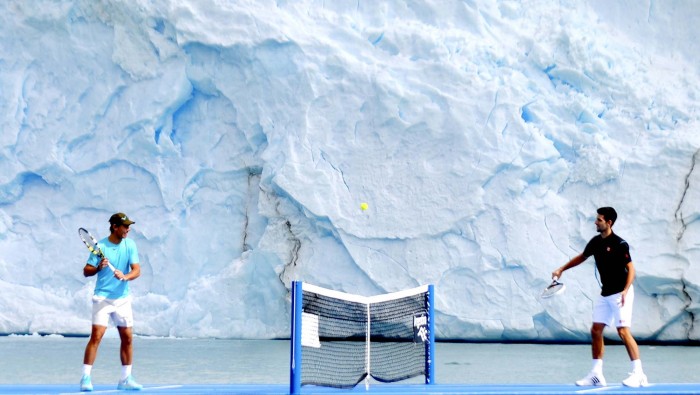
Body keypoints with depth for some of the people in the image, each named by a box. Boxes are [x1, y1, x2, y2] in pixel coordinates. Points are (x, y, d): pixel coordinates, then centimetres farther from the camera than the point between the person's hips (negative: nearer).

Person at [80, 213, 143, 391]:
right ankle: (86, 378, -7)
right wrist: (98, 267, -24)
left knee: (127, 338, 6)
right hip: (102, 298, -4)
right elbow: (86, 271, -4)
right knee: (96, 336, -12)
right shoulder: (100, 246, -7)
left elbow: (137, 270, -6)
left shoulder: (130, 245, 1)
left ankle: (125, 379, 17)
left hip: (123, 299, 4)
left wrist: (125, 276, -26)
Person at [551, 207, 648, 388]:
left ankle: (638, 374, -8)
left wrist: (625, 291, -28)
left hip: (620, 293, -8)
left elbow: (631, 269, -17)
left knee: (623, 331, -13)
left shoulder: (619, 244, -16)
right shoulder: (595, 242, 6)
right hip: (605, 294, 8)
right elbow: (581, 257, 24)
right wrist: (562, 269, 25)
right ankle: (597, 374, 11)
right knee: (596, 330, 5)